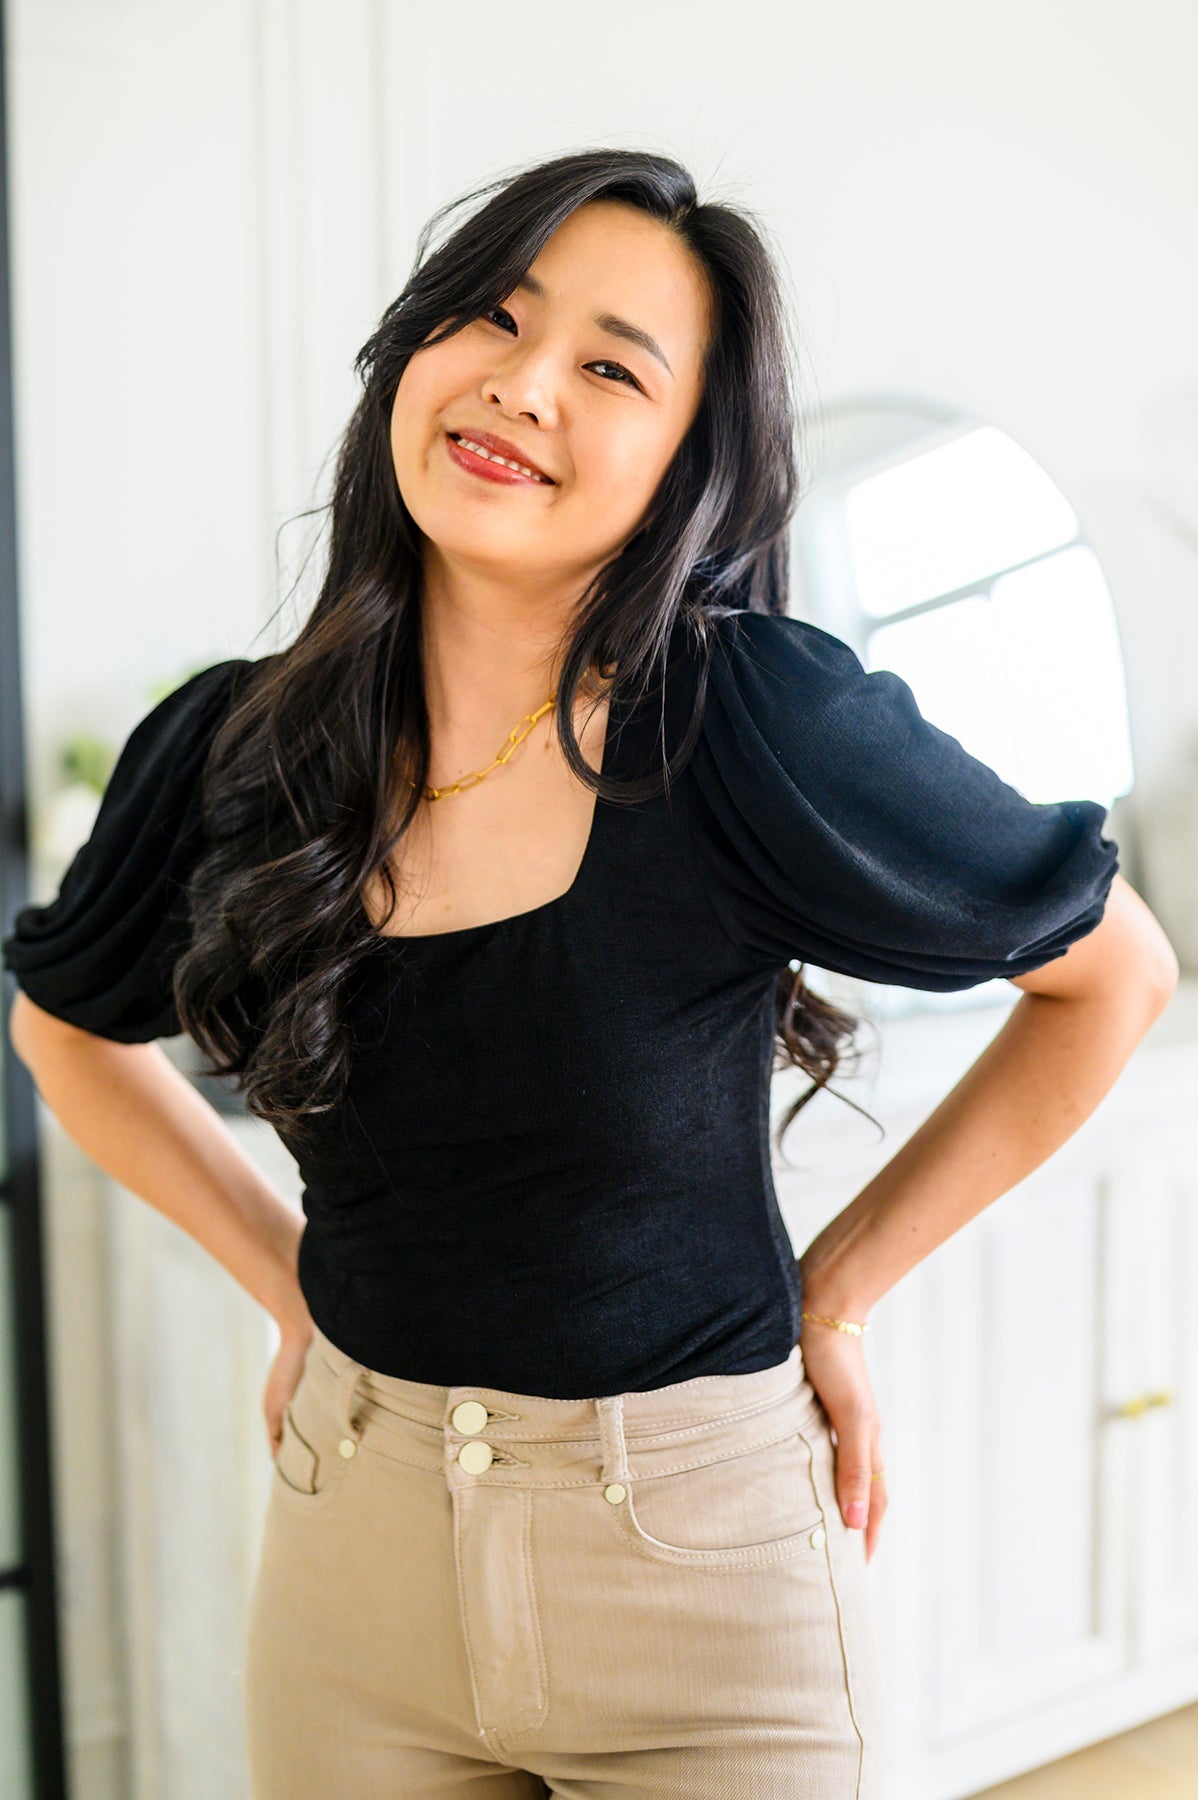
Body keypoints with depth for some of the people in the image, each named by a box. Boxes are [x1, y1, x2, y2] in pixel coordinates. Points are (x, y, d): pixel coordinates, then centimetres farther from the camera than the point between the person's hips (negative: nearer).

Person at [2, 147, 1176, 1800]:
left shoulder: (756, 723, -18)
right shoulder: (228, 751, -6)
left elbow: (1115, 971, -5)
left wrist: (832, 1292, -3)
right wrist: (293, 1280, 7)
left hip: (699, 1554, -3)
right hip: (356, 1531, 3)